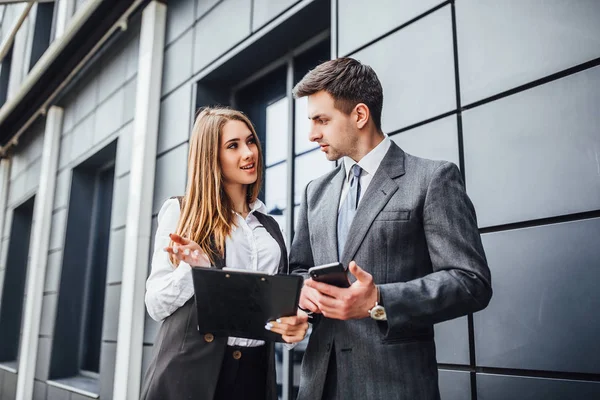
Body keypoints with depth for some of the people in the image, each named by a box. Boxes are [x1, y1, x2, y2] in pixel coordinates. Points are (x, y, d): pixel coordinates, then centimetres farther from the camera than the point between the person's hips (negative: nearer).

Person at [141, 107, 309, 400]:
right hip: (190, 372, -3)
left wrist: (292, 323, -6)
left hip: (254, 371, 4)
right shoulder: (180, 212, 0)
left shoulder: (269, 226, 11)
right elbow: (156, 304, -3)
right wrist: (195, 268, -20)